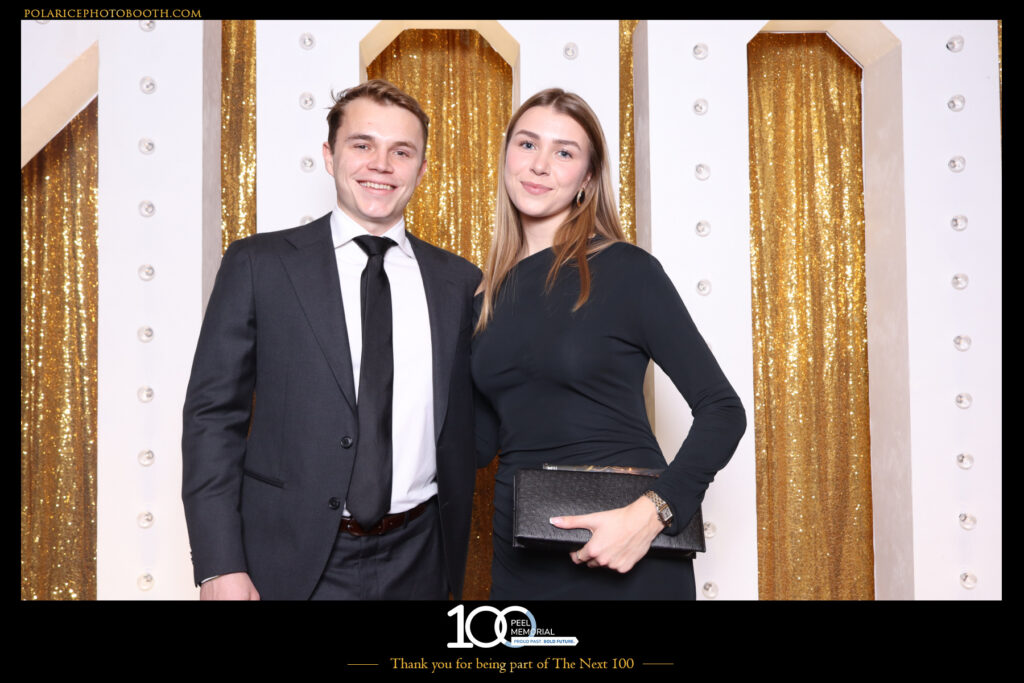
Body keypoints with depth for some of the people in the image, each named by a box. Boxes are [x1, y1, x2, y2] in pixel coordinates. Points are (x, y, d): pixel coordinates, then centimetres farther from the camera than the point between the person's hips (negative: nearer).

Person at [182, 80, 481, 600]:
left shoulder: (459, 282, 4)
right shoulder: (257, 265, -2)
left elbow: (461, 432, 8)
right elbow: (213, 415, -4)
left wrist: (452, 564, 9)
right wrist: (221, 567, -10)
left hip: (416, 562, 2)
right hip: (294, 562, -2)